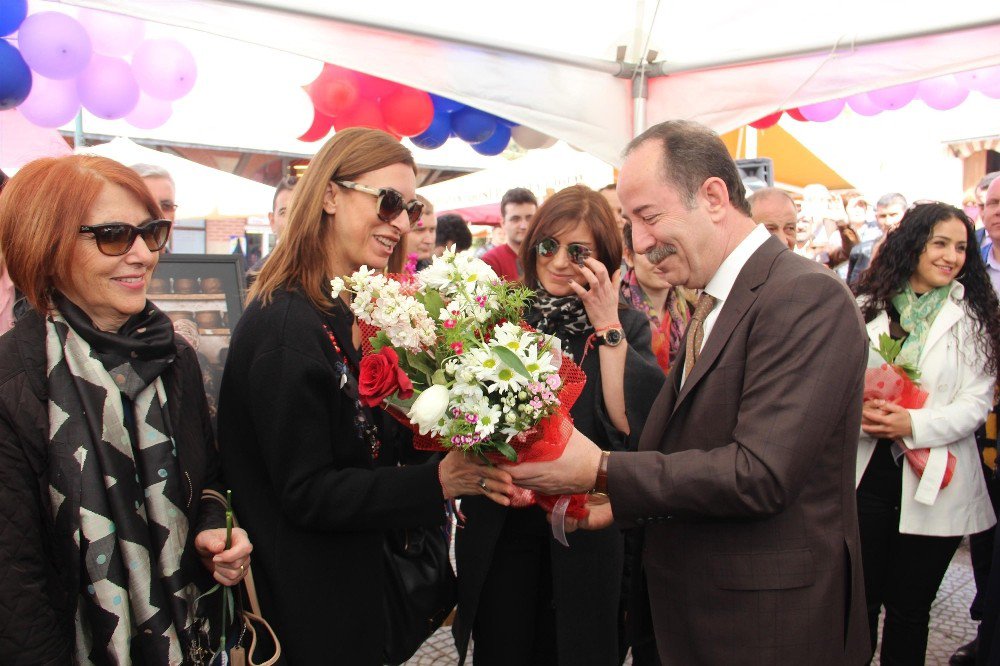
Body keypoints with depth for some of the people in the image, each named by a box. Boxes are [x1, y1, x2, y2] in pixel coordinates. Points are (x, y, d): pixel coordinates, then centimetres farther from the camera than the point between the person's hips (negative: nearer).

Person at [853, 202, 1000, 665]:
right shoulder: (867, 306, 3)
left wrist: (915, 425, -21)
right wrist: (857, 409, -18)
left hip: (933, 481, 0)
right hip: (867, 468, 1)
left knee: (910, 608, 12)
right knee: (860, 600, 9)